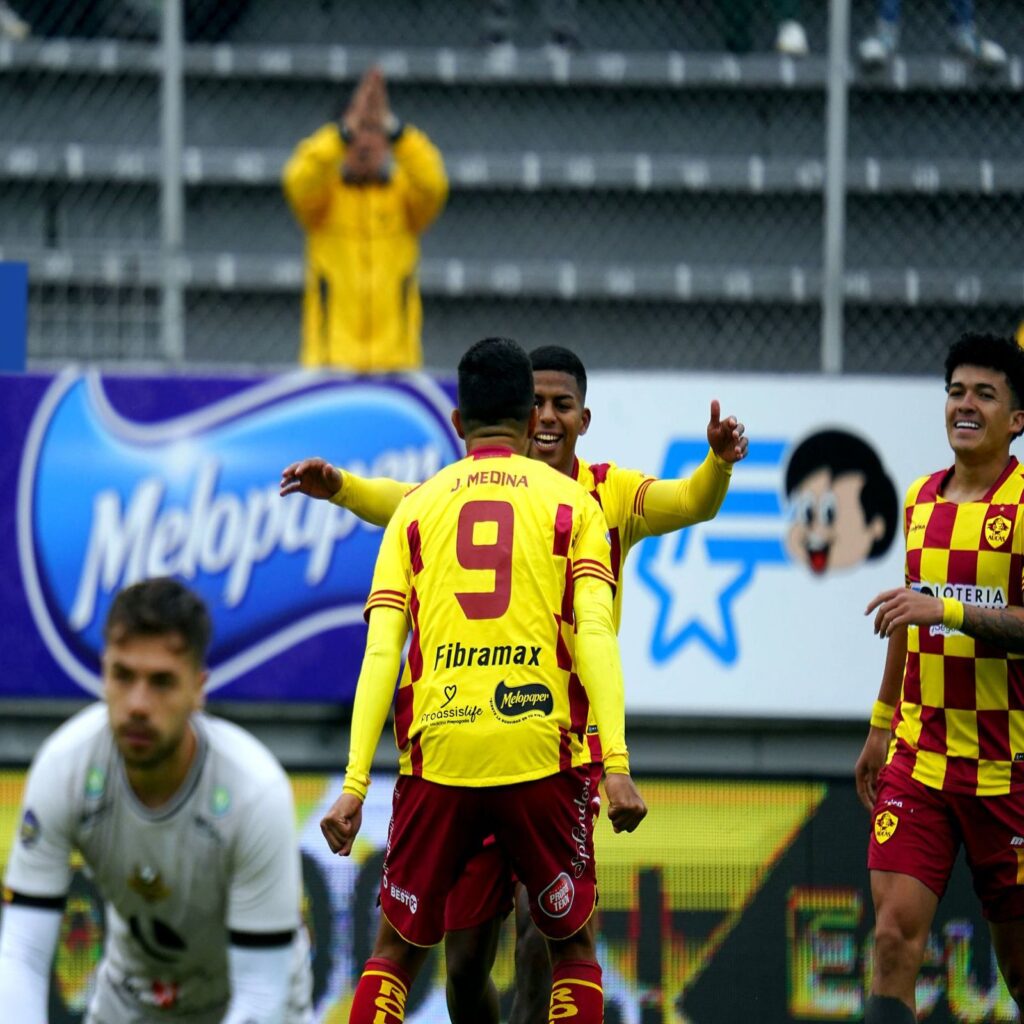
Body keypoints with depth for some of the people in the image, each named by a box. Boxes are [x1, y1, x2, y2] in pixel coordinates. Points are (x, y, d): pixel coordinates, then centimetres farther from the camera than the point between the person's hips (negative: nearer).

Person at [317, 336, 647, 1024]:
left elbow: (380, 653, 4)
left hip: (439, 754, 1)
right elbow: (595, 637, -5)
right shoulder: (570, 502, 8)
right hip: (542, 751, -1)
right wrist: (617, 766, -9)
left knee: (396, 948, 13)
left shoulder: (417, 508, 12)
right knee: (572, 946, 13)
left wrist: (354, 785, 1)